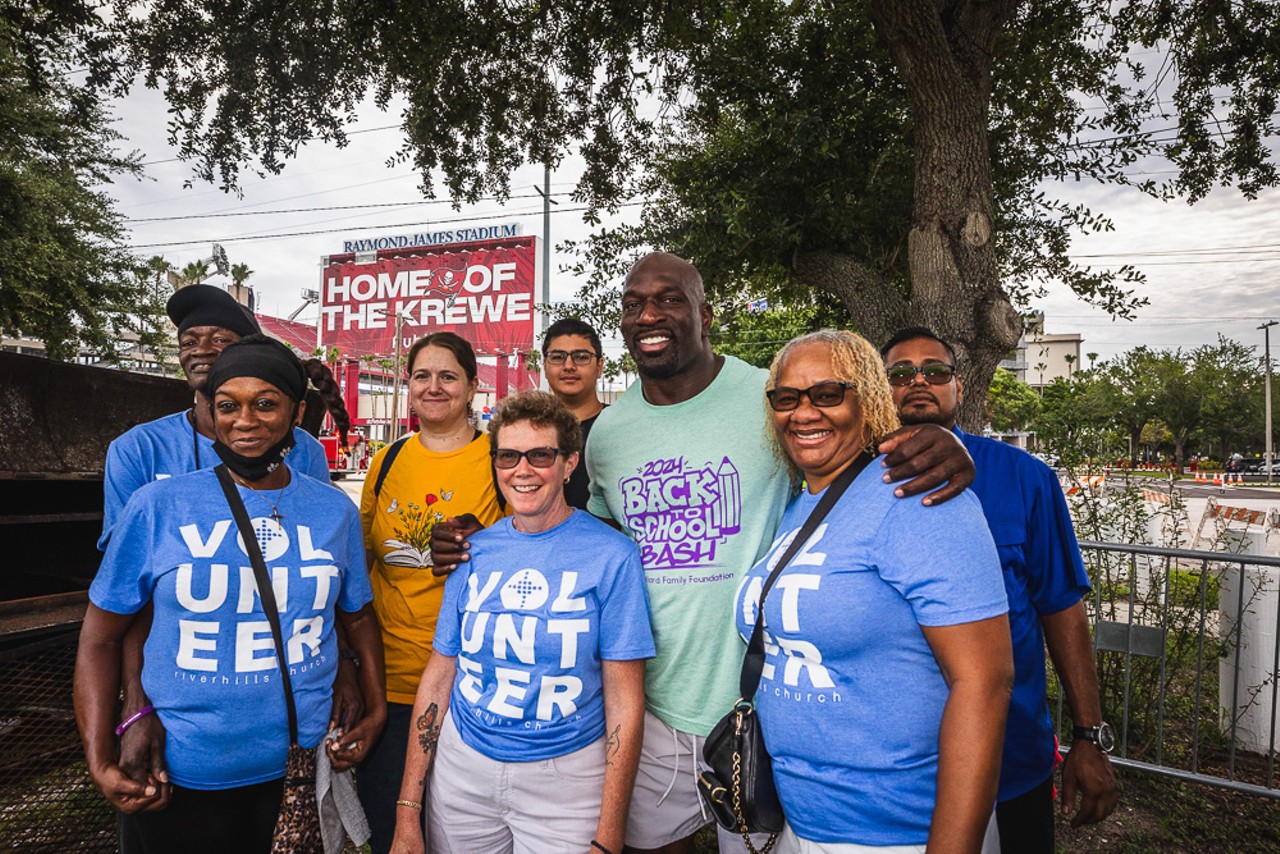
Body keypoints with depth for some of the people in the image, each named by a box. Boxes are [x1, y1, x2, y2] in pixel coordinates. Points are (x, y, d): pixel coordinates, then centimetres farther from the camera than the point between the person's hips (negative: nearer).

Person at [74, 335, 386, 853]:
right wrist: (100, 764, -8)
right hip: (182, 782, -1)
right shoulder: (156, 507, -8)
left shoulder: (335, 512, -1)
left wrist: (375, 709, -1)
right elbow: (101, 637, -2)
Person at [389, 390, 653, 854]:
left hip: (566, 778, -3)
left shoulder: (611, 556, -11)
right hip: (463, 771, 4)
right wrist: (407, 810, 2)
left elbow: (624, 702, -11)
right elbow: (439, 676, 4)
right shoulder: (474, 552, 0)